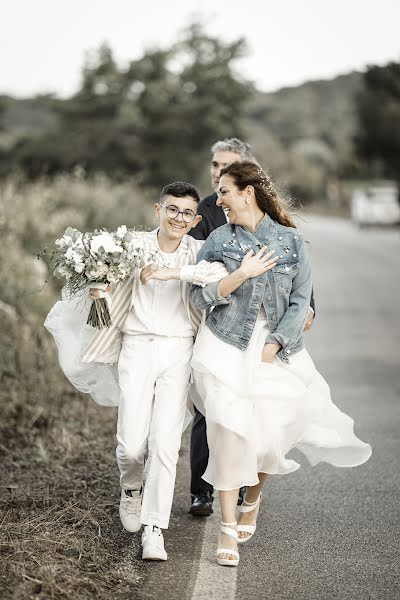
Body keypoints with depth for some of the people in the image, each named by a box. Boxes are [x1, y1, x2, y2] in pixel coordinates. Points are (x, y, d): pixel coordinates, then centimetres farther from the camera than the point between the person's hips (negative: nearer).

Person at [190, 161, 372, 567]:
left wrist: (275, 344, -10)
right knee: (229, 433, -10)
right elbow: (199, 298, -1)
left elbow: (300, 300, 0)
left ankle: (252, 499, 37)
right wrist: (241, 275, -14)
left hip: (277, 351, 1)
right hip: (226, 347, -1)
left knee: (272, 434, 4)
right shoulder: (218, 240, 3)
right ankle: (228, 528, 0)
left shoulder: (291, 241, 2)